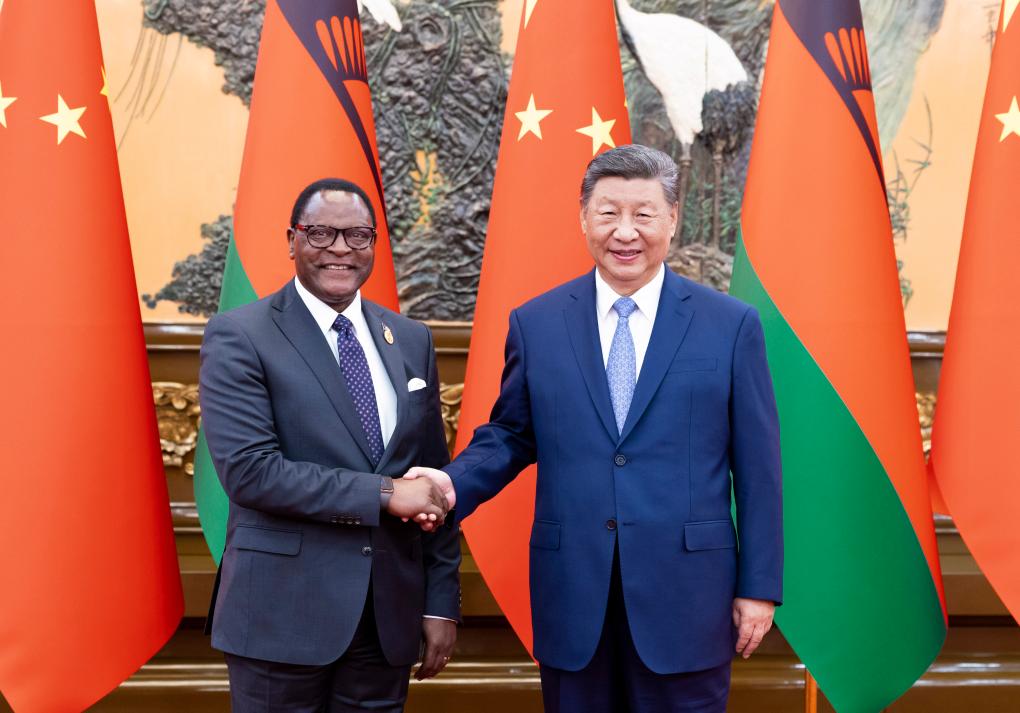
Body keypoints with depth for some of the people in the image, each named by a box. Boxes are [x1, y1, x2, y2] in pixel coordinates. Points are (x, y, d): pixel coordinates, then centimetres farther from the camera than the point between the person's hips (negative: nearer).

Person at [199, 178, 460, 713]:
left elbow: (434, 478, 7)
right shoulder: (240, 337, -7)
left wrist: (442, 601, 5)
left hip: (390, 613, 4)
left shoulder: (411, 340, 7)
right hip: (283, 613, -4)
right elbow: (249, 471, -17)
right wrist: (383, 493, -17)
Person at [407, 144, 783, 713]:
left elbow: (757, 466, 0)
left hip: (685, 594, -1)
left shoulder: (731, 325, -1)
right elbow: (511, 435, 11)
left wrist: (760, 586, 0)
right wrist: (454, 483, -8)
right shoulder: (535, 323, 3)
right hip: (572, 595, 2)